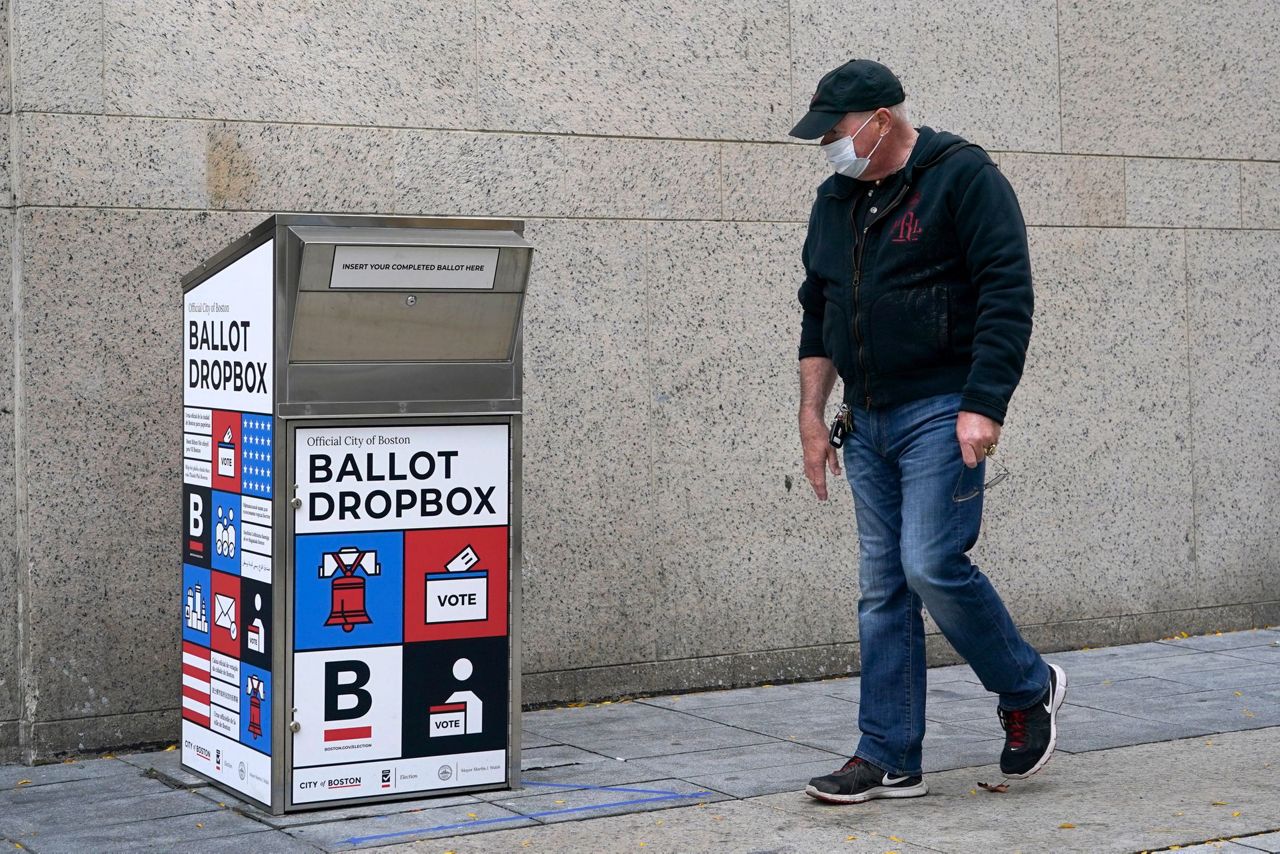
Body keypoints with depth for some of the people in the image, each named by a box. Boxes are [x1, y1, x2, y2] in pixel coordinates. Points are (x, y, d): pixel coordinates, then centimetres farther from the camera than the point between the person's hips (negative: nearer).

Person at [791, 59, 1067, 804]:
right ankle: (889, 761, 10)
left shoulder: (964, 178, -7)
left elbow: (1008, 295, -13)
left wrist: (983, 405, -20)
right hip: (866, 420, 7)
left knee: (932, 564, -15)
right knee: (883, 590, 6)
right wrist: (813, 413, 15)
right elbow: (818, 313, 21)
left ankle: (1029, 689, 10)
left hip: (940, 413, -7)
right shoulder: (836, 201, 15)